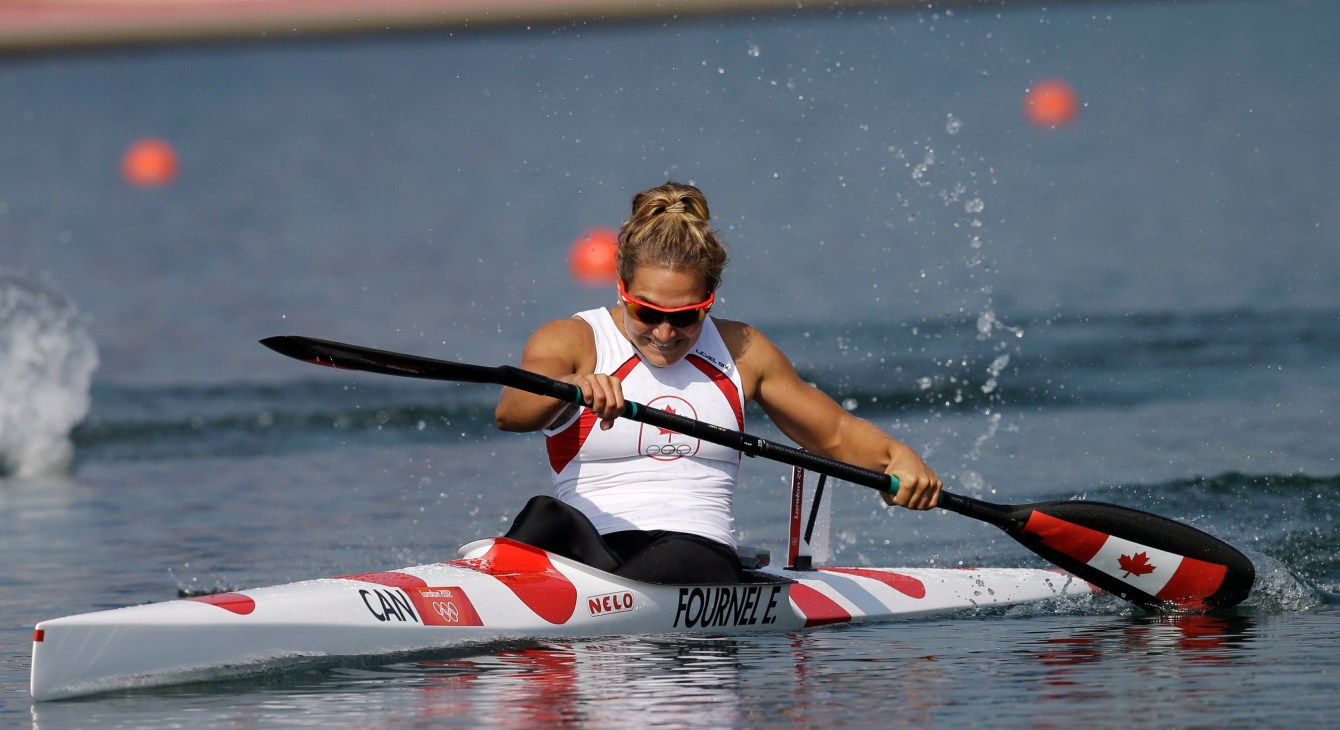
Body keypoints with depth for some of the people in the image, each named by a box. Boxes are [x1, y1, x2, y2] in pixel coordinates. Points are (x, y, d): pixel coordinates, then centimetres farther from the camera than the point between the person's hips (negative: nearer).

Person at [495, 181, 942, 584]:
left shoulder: (739, 350, 16)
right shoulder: (572, 341, 5)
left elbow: (837, 433, 23)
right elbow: (510, 413, -16)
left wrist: (895, 456, -2)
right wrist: (574, 386, -40)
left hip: (704, 564, 2)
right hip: (588, 554, -2)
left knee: (682, 557, -37)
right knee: (546, 518, -38)